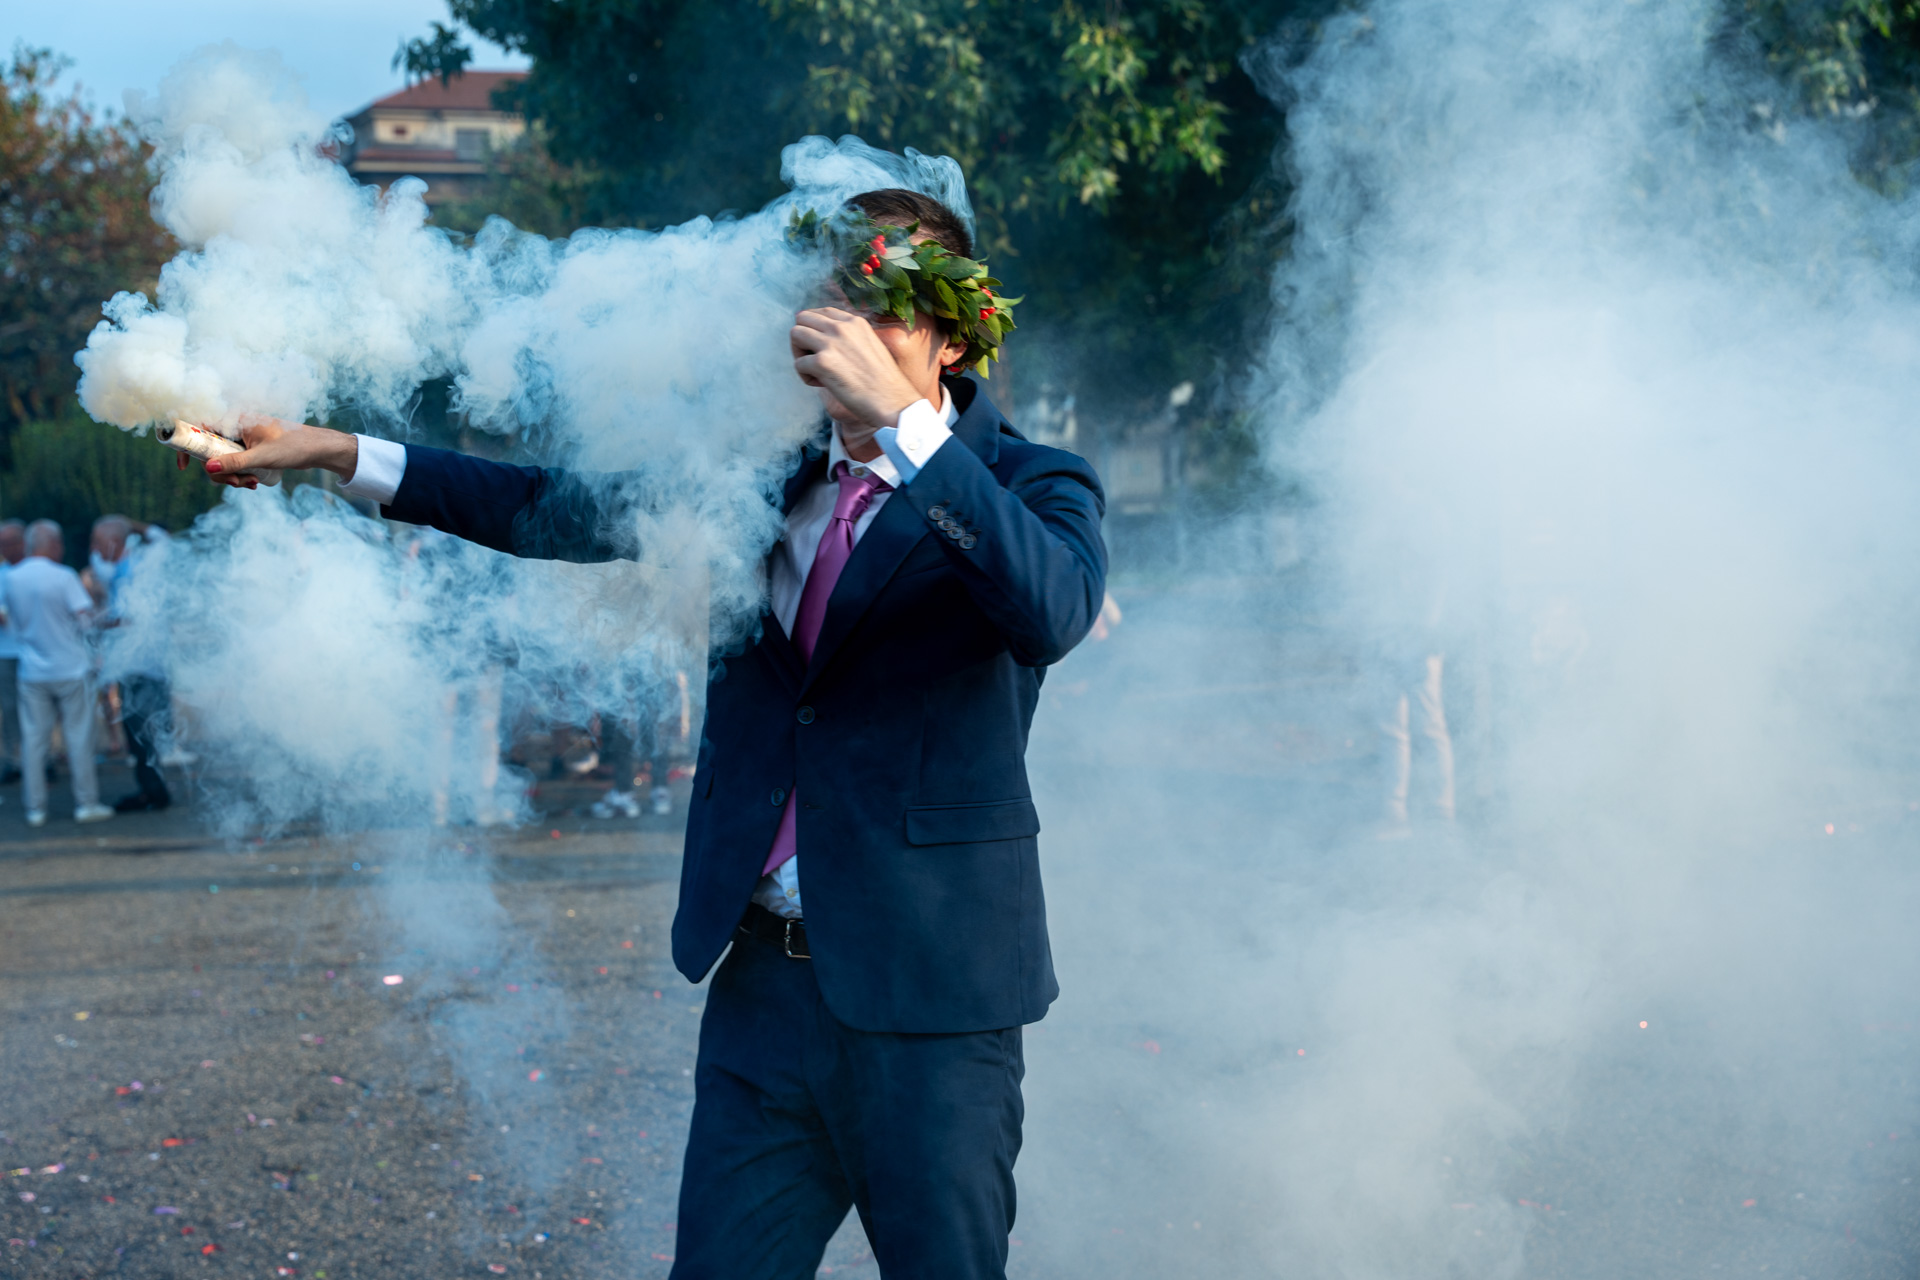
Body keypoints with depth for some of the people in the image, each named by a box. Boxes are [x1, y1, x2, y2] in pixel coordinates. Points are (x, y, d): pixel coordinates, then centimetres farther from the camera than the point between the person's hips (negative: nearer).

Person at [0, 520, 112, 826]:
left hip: (32, 672, 4)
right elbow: (86, 617, -15)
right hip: (70, 669, -4)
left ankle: (35, 809, 7)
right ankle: (86, 803, 8)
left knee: (34, 740, 7)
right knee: (79, 736, 5)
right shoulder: (63, 577, -12)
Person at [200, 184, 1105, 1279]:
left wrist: (898, 418, -29)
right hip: (766, 973, 5)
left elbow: (1056, 610, -28)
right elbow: (569, 512, 19)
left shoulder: (1028, 484, -5)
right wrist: (335, 452, 15)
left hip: (926, 991, -5)